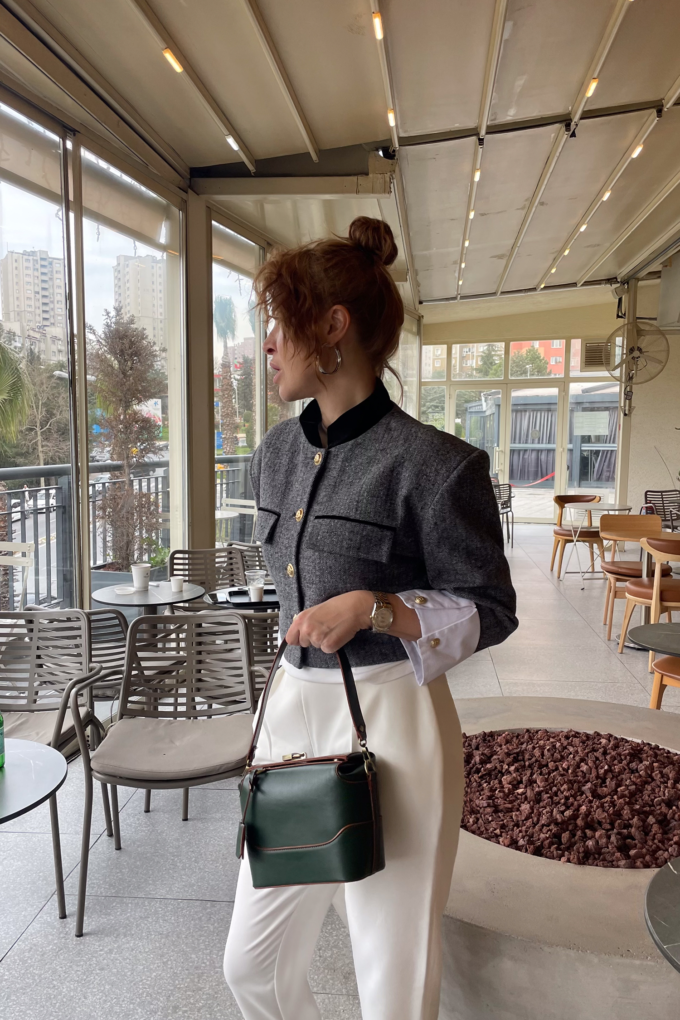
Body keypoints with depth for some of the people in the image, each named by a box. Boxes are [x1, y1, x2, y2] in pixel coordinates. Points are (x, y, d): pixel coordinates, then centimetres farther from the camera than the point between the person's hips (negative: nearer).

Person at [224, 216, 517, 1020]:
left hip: (391, 718, -6)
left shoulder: (435, 465, -16)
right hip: (292, 708, 7)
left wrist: (372, 608, -22)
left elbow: (490, 609, -9)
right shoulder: (276, 453, 7)